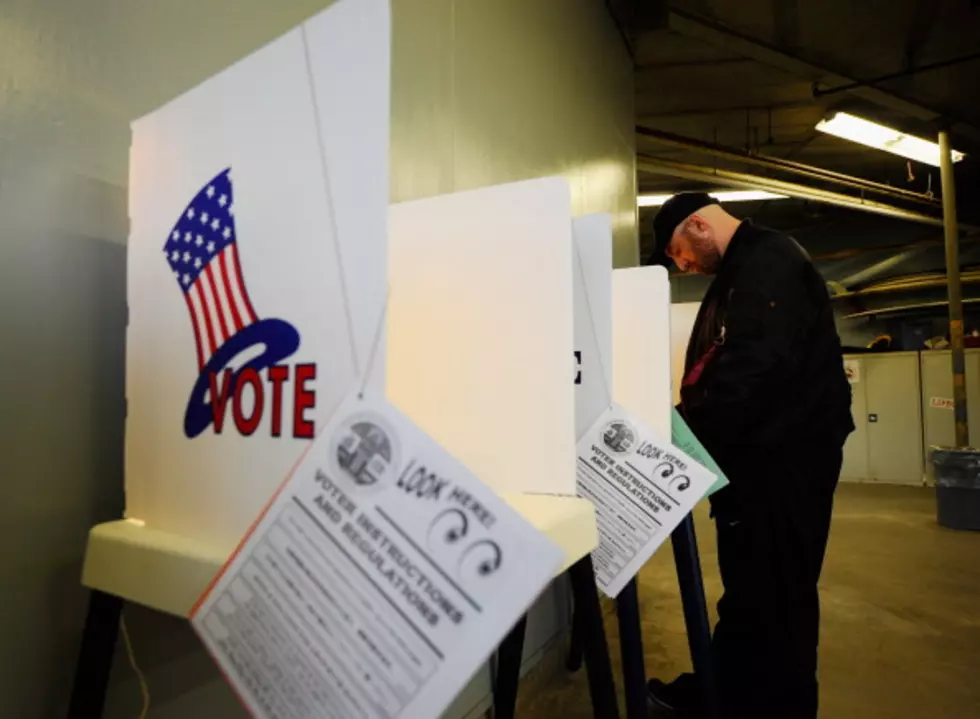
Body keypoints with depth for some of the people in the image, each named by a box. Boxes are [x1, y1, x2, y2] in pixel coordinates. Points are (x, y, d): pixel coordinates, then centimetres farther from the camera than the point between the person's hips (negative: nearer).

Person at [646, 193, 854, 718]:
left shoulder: (767, 260, -13)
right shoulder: (742, 270, 19)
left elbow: (754, 367, -27)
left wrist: (687, 438, -22)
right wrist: (682, 420, 10)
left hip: (783, 455, -10)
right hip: (762, 453, 10)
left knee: (774, 596, 1)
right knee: (749, 588, 18)